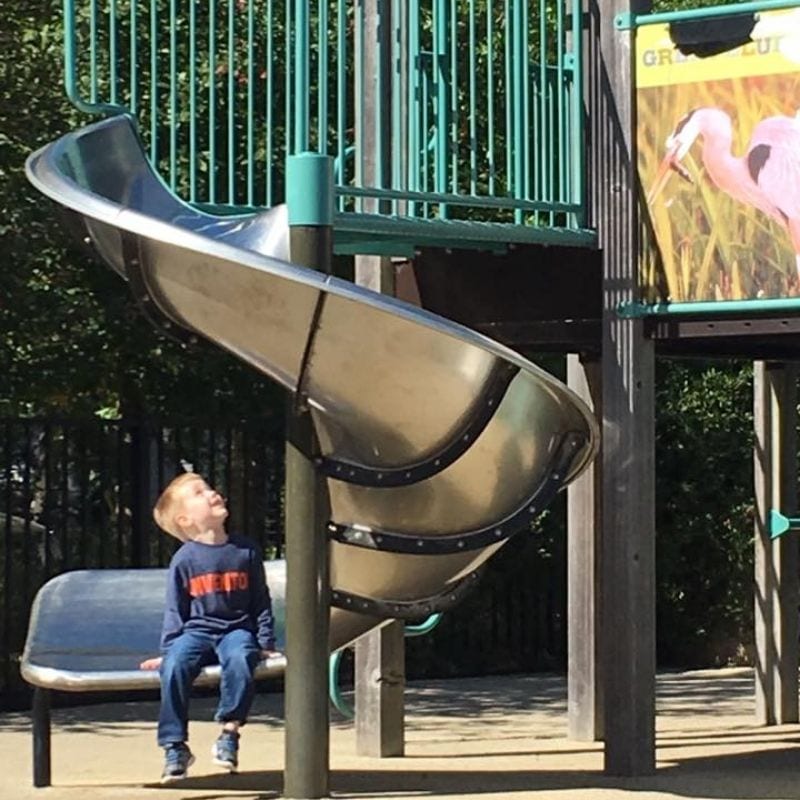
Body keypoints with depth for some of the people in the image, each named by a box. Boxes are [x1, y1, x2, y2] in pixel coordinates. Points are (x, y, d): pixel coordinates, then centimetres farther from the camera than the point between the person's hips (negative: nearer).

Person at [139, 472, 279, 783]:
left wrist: (267, 644, 8)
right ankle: (175, 746, -21)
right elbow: (175, 611, 7)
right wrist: (167, 650, 1)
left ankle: (229, 734, -21)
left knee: (239, 658, -35)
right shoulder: (184, 559, 1)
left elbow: (261, 602, 12)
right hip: (196, 631, 0)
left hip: (237, 630, 0)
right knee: (175, 666, -31)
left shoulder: (245, 551, 6)